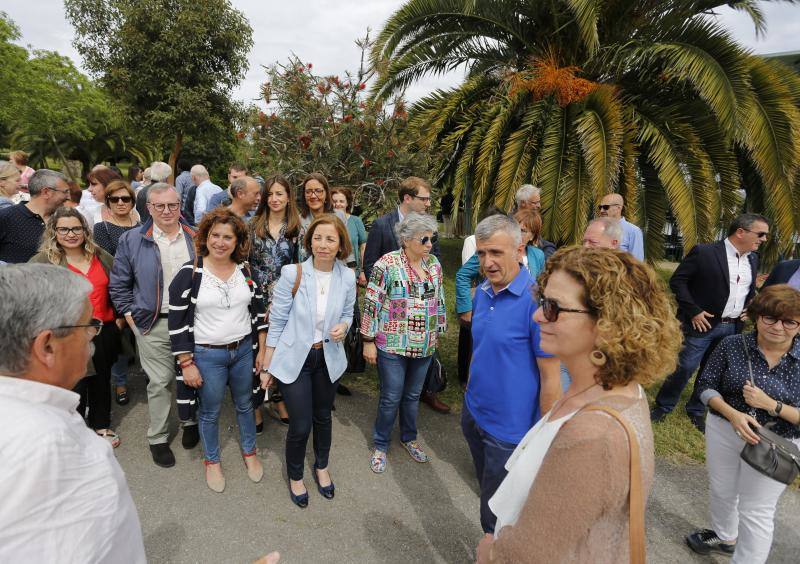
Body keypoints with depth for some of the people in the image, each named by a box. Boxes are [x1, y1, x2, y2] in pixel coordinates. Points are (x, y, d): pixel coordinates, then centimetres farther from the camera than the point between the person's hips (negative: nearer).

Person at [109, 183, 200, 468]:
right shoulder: (132, 240, -1)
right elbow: (118, 284, 5)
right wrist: (130, 314, 0)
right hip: (153, 325, -1)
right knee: (160, 381, 4)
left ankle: (189, 420, 36)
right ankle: (158, 437, 21)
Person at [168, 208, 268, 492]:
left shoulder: (246, 270, -1)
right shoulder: (189, 273, -12)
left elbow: (258, 311, 5)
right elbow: (177, 322, -10)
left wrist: (261, 350, 4)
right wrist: (186, 364, -10)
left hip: (244, 350, 3)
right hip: (207, 355, -3)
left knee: (244, 404, 19)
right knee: (210, 411, 13)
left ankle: (249, 451, 41)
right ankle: (211, 460, 37)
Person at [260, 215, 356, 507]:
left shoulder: (347, 277, -9)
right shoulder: (292, 274, -18)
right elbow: (277, 322, -10)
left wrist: (343, 327, -17)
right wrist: (266, 366, -5)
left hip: (328, 358, 3)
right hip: (293, 358, -3)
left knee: (323, 417, 21)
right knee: (300, 426, 2)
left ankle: (321, 467, 49)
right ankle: (295, 476, 33)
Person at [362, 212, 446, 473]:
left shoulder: (434, 264, 3)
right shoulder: (387, 264, -14)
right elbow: (372, 304, -12)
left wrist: (439, 332, 15)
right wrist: (368, 341, -11)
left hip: (424, 346, 5)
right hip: (393, 345, -5)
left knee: (413, 395, 19)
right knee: (391, 398, 6)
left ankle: (409, 438, 41)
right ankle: (380, 446, 29)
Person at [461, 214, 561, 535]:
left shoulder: (537, 300, -23)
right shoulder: (482, 292, 1)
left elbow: (550, 379, -19)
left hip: (510, 429, -7)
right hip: (473, 415, 7)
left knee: (496, 520, 9)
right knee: (487, 492, 26)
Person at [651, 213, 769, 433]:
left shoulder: (753, 259, 8)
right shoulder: (704, 252, -14)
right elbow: (677, 281, -13)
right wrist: (693, 311, -17)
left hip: (733, 328, 6)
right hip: (704, 323, -6)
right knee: (685, 368, -2)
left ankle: (696, 411, 30)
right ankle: (662, 406, 16)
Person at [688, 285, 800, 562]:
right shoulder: (732, 345, -12)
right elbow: (706, 385, -7)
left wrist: (771, 405, -26)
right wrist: (733, 414, -22)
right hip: (723, 431, 3)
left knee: (756, 512, 10)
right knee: (721, 491, 24)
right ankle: (724, 537, 52)